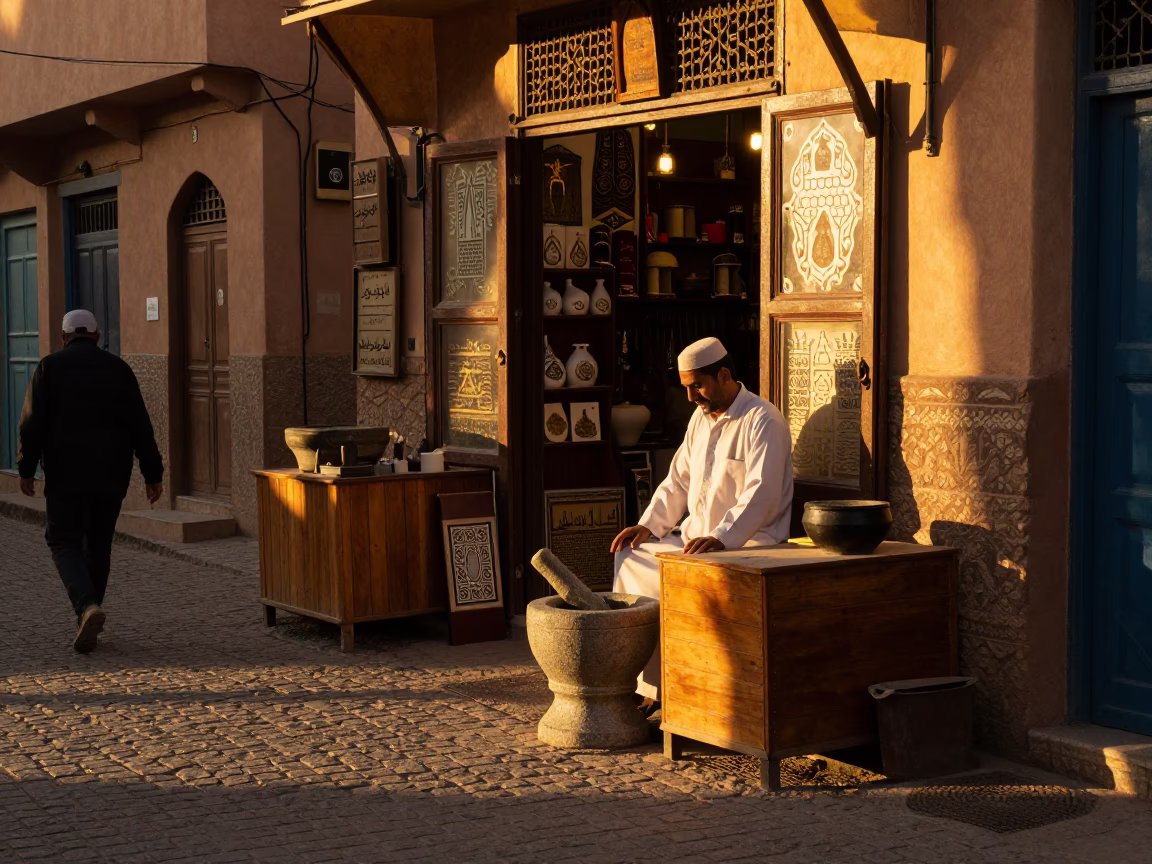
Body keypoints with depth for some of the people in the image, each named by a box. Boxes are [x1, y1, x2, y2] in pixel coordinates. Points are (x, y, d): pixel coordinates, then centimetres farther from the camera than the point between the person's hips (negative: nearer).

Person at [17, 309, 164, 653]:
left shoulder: (50, 367, -1)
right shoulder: (118, 368, 4)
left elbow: (33, 422, -6)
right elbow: (140, 427, 2)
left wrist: (26, 468, 0)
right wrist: (153, 474, 5)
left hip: (66, 474, -2)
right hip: (112, 474, 3)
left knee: (64, 541, 2)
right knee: (98, 544, 14)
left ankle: (87, 606, -21)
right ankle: (87, 615, 19)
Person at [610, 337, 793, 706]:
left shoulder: (762, 420, -13)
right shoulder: (701, 417, 14)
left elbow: (761, 494, -24)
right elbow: (677, 481, 19)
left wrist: (721, 538, -35)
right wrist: (648, 525, 3)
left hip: (746, 543, -9)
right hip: (697, 536, 9)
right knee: (630, 557, -6)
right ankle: (644, 688, -6)